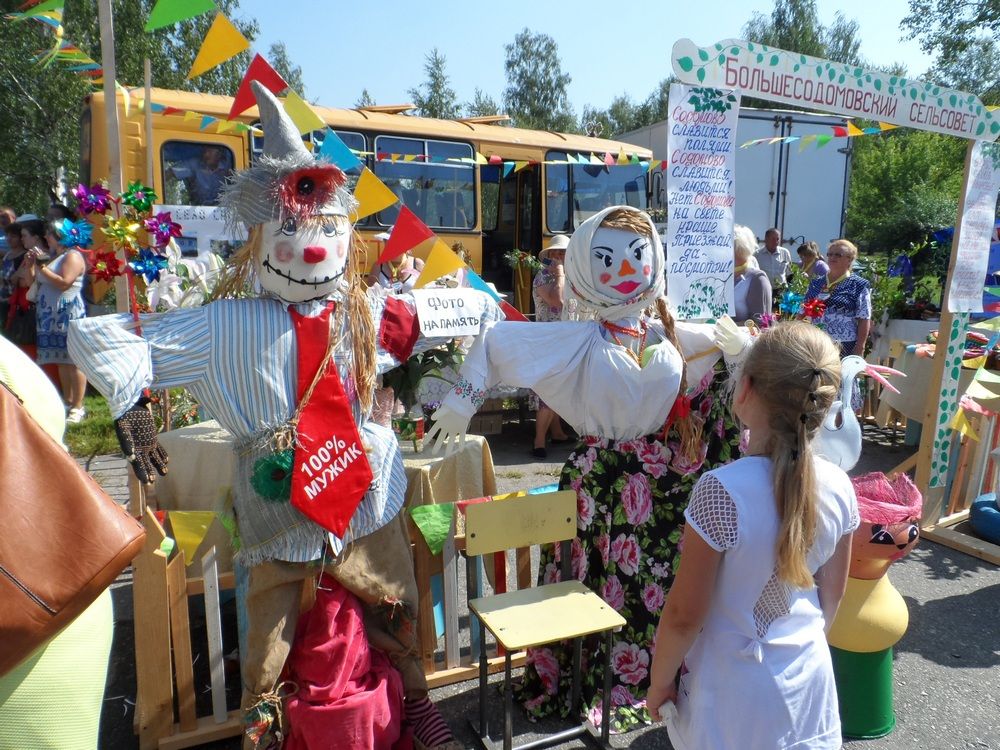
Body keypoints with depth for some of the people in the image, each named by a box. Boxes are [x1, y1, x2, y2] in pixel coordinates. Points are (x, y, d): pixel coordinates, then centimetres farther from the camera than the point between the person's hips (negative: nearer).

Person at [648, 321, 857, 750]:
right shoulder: (839, 488, -12)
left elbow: (684, 614, -20)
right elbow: (831, 596, 2)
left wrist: (659, 682, -4)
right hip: (807, 679, 5)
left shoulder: (722, 491, -29)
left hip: (737, 691, -4)